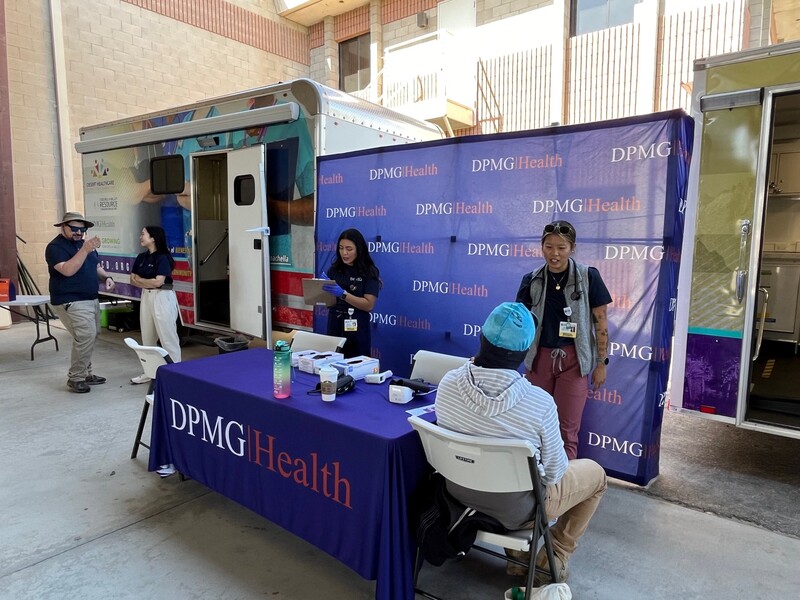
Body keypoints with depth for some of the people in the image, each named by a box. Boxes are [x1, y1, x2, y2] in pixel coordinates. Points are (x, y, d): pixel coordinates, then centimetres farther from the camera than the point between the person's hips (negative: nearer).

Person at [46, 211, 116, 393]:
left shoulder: (85, 243, 15)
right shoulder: (56, 247, -11)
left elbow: (96, 267, 23)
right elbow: (68, 270, -25)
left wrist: (107, 277, 3)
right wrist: (85, 250, -32)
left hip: (91, 300, 9)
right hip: (71, 303, -9)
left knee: (91, 337, 11)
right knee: (86, 337, -17)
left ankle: (85, 373, 24)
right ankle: (75, 379, -6)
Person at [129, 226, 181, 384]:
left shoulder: (163, 257, -12)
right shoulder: (141, 257, 10)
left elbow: (158, 282, -19)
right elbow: (133, 280, 10)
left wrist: (140, 280, -3)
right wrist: (147, 284, -9)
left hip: (163, 297, -8)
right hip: (146, 296, 8)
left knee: (167, 336, -4)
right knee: (147, 337, 14)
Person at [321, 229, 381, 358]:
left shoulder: (369, 272, -6)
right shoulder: (334, 270, 5)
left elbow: (369, 305, -14)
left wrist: (343, 294, -24)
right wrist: (323, 291, -13)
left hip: (357, 331, -3)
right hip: (334, 328, 3)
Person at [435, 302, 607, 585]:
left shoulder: (448, 382, -19)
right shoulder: (540, 403, -31)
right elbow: (553, 472, -14)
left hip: (460, 493, 5)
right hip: (514, 509, -4)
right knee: (595, 473, 19)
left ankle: (518, 555, 38)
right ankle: (550, 562, 25)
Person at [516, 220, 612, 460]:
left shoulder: (588, 277, -6)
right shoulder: (531, 280, 0)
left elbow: (600, 322, -1)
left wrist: (601, 362, -1)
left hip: (573, 359, -2)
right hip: (540, 357, 3)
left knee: (567, 428, 1)